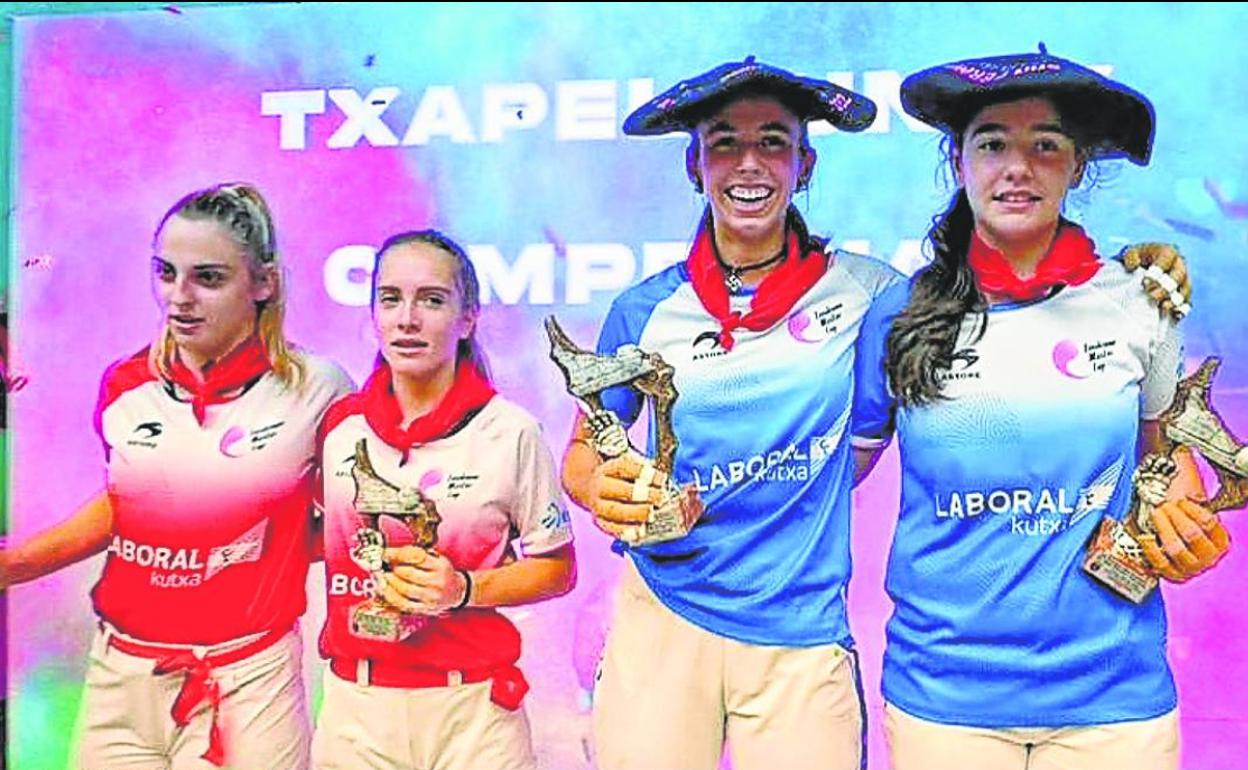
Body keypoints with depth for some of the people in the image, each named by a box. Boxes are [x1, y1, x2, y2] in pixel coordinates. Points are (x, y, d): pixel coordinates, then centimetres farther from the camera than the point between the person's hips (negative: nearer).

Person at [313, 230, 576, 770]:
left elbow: (558, 569, 1)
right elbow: (308, 541, 13)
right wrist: (380, 576, -7)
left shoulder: (511, 432, -6)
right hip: (354, 703, 2)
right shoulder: (337, 424, 1)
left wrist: (466, 589, -15)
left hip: (470, 704, -2)